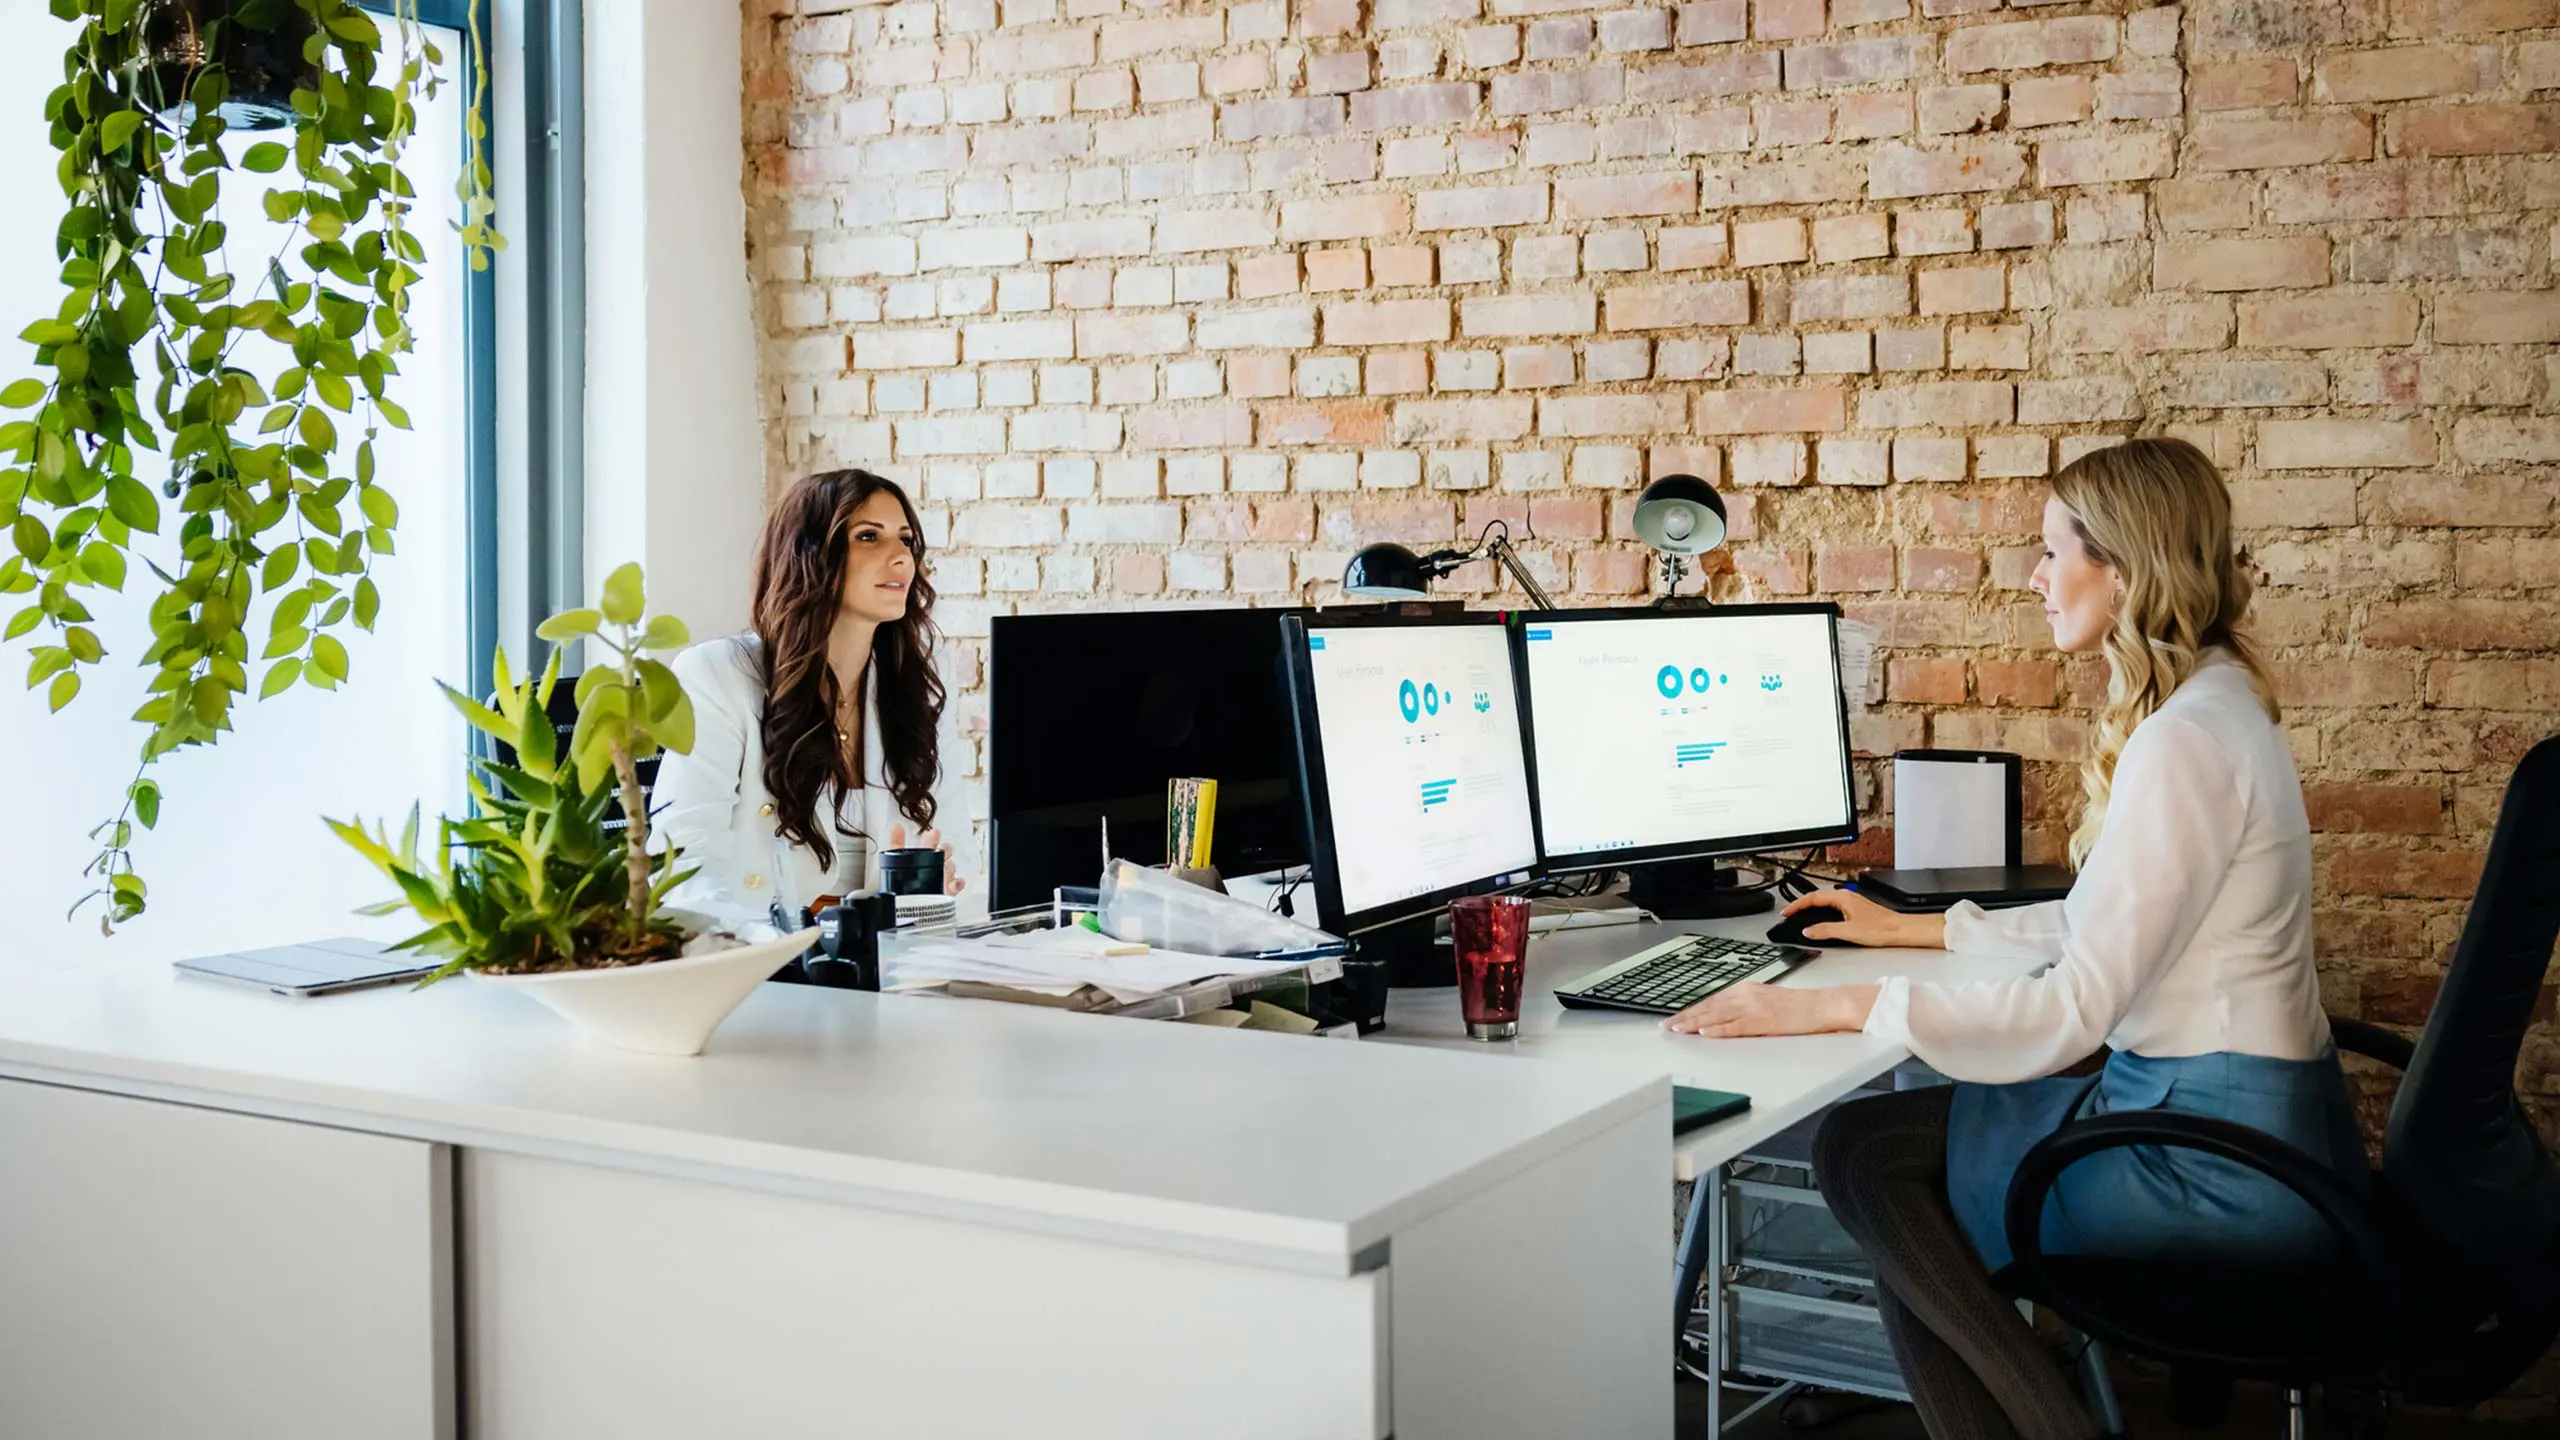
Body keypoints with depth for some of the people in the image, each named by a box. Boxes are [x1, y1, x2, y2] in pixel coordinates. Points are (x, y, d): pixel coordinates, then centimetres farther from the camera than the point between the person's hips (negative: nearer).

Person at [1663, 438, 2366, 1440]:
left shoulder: (2187, 741, -22)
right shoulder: (2208, 705, 10)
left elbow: (2075, 1007, -25)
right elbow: (2104, 926, 20)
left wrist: (1831, 1007, -24)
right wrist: (1913, 929, 25)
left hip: (2219, 1156, -10)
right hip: (2248, 1120, 10)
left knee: (1860, 1153, -5)